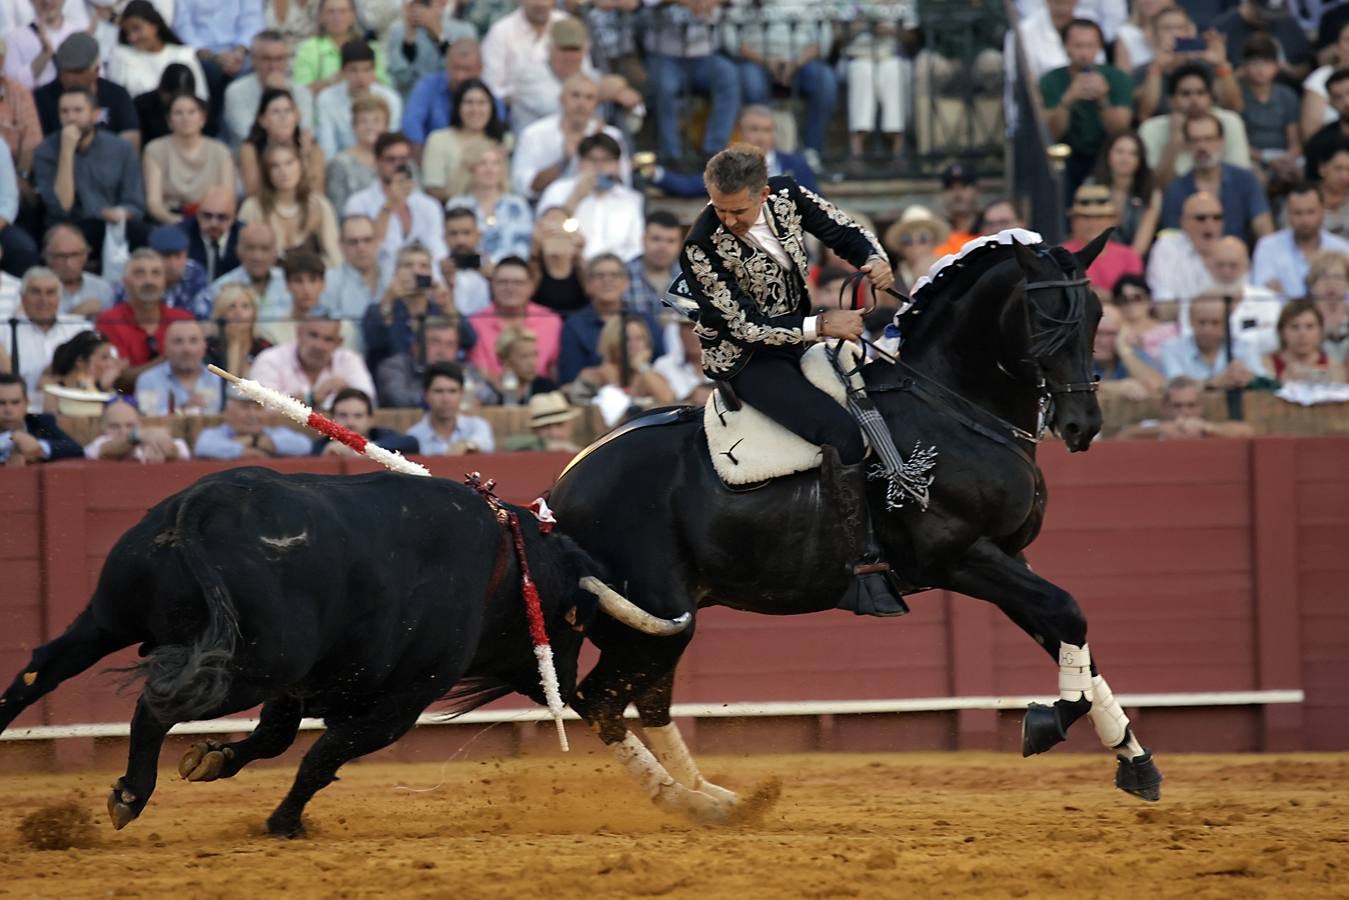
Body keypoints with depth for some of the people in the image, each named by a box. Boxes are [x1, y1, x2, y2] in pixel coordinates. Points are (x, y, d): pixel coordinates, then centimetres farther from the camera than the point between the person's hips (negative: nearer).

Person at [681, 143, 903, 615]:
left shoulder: (786, 196, -9)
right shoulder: (702, 249, -24)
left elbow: (844, 232, 3)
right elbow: (744, 324, -23)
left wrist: (874, 259, -19)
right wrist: (819, 326, -27)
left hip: (798, 341, 8)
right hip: (746, 359, -8)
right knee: (841, 431, -26)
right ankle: (864, 569, -26)